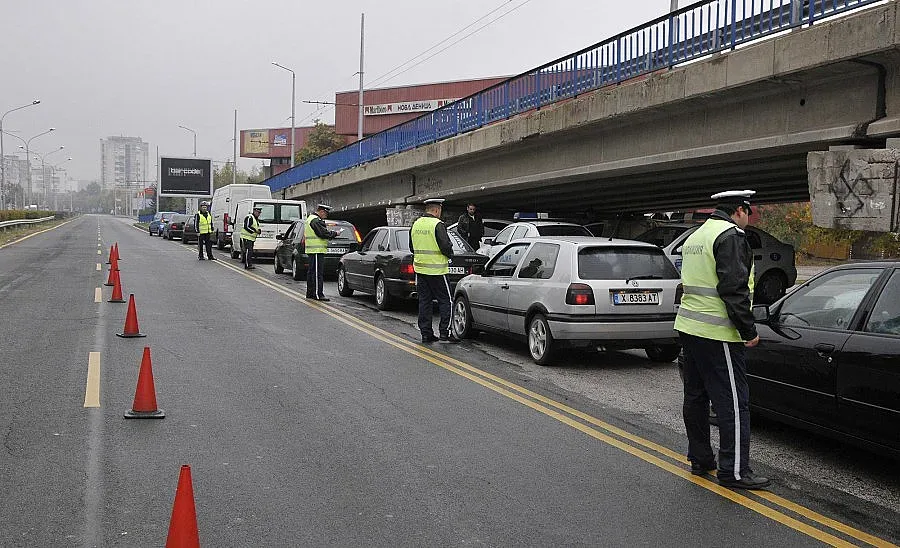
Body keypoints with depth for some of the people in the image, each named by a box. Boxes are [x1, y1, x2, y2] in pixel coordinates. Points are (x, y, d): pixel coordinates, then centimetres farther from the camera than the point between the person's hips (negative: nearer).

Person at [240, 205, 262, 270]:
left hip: (252, 238, 10)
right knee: (248, 251, -15)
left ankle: (247, 266, 14)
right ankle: (248, 265, -19)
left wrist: (259, 231, 6)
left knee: (250, 252, 10)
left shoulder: (256, 219, 20)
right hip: (246, 237, -10)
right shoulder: (249, 217, -13)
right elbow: (246, 227, -22)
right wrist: (255, 230, -20)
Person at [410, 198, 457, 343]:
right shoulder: (437, 225, -14)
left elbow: (412, 247, 18)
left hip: (420, 268, 7)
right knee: (445, 301, 2)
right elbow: (446, 247, -18)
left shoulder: (416, 224, 9)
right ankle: (445, 333, -2)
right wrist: (449, 255, 2)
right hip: (436, 269, -7)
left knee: (424, 301, 9)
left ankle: (426, 333, 10)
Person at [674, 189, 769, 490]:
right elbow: (734, 288, -20)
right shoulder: (731, 235, -12)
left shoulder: (695, 236, 17)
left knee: (696, 397, 15)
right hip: (718, 333, -10)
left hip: (688, 327, 10)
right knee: (733, 402, -5)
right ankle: (734, 470, -3)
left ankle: (699, 459, 23)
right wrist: (749, 330, -15)